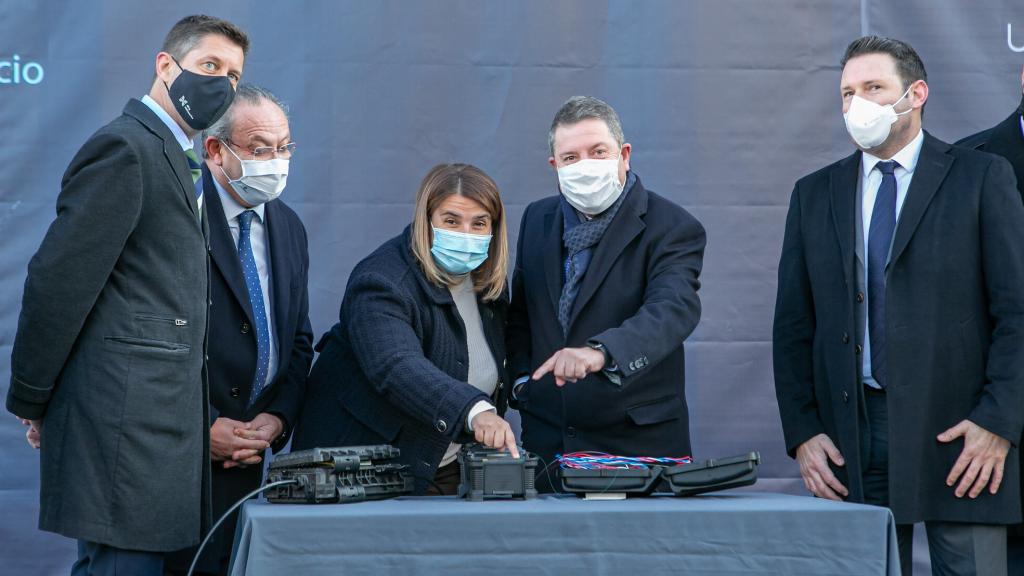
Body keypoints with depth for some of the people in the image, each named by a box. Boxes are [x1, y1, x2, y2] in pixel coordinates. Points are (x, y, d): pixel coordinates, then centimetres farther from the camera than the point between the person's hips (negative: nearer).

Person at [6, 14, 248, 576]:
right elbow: (58, 280, -13)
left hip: (157, 423, 10)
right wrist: (31, 401, -9)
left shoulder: (172, 160, 21)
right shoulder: (124, 147, -9)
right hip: (126, 422, -10)